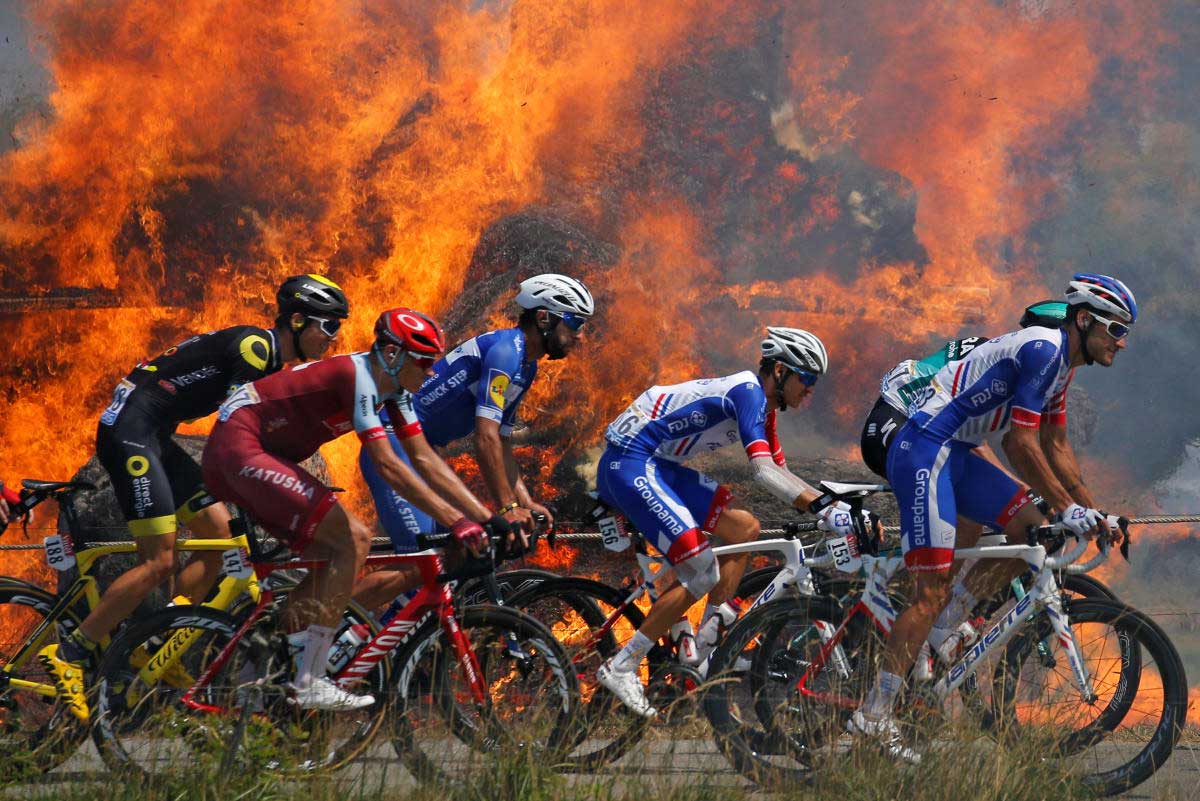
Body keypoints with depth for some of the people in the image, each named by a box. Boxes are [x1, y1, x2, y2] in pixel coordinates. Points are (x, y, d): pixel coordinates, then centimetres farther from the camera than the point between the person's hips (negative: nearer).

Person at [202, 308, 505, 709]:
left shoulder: (394, 388, 9)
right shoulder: (358, 376, -20)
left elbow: (426, 459, 8)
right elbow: (388, 465, -25)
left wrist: (488, 517, 0)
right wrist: (455, 521, -27)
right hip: (238, 447, -10)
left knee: (335, 553, 8)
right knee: (353, 541, -15)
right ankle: (309, 685, -16)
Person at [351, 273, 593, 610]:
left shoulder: (525, 367, 15)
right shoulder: (506, 350, -17)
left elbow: (502, 445, 18)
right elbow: (486, 437, -23)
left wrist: (526, 503, 5)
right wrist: (508, 508, -22)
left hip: (419, 452, 10)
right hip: (393, 443, -10)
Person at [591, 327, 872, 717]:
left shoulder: (761, 405, 16)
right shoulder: (748, 392, -15)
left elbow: (782, 474, 20)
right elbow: (765, 471, -26)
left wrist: (834, 503, 11)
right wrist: (825, 510, -32)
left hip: (656, 466, 11)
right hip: (630, 463, -11)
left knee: (745, 529, 7)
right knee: (702, 574, -13)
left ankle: (709, 648, 6)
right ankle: (621, 667, -7)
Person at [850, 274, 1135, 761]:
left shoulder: (1060, 361, 16)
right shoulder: (1042, 350, -16)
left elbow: (1055, 447, 22)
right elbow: (1020, 443, -19)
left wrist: (1092, 512, 17)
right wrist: (1067, 507, -15)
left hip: (953, 455, 10)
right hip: (923, 451, -10)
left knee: (1031, 527, 5)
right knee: (933, 591, -12)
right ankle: (874, 713, -12)